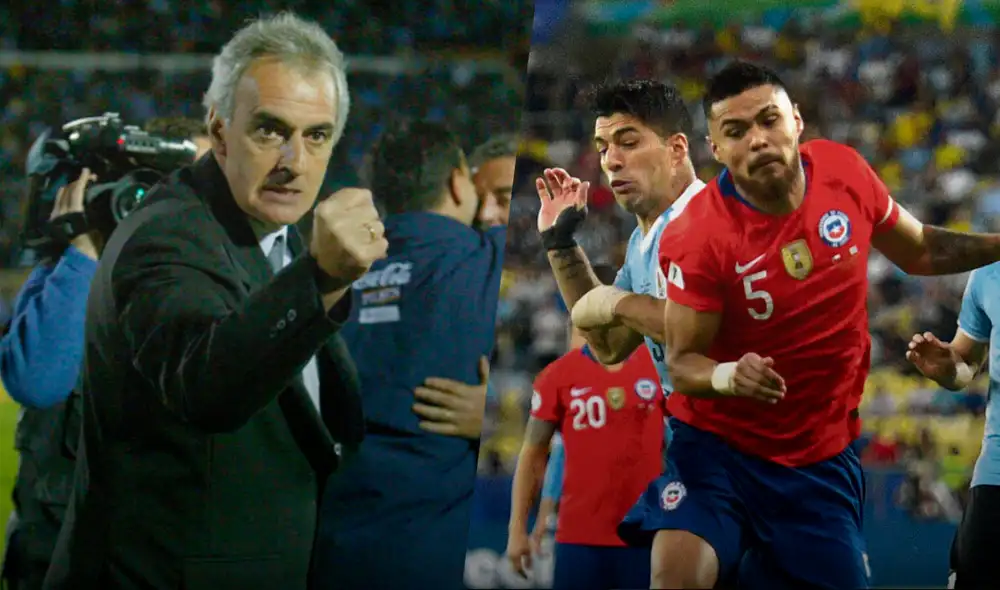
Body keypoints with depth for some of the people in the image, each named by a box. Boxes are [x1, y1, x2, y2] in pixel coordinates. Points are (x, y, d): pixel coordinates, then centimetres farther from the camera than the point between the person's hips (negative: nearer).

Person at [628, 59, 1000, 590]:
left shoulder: (845, 171, -7)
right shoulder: (696, 238, -21)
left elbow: (918, 251, 12)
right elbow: (682, 361, -14)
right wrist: (725, 375, -35)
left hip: (822, 457, 4)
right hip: (719, 445, -4)